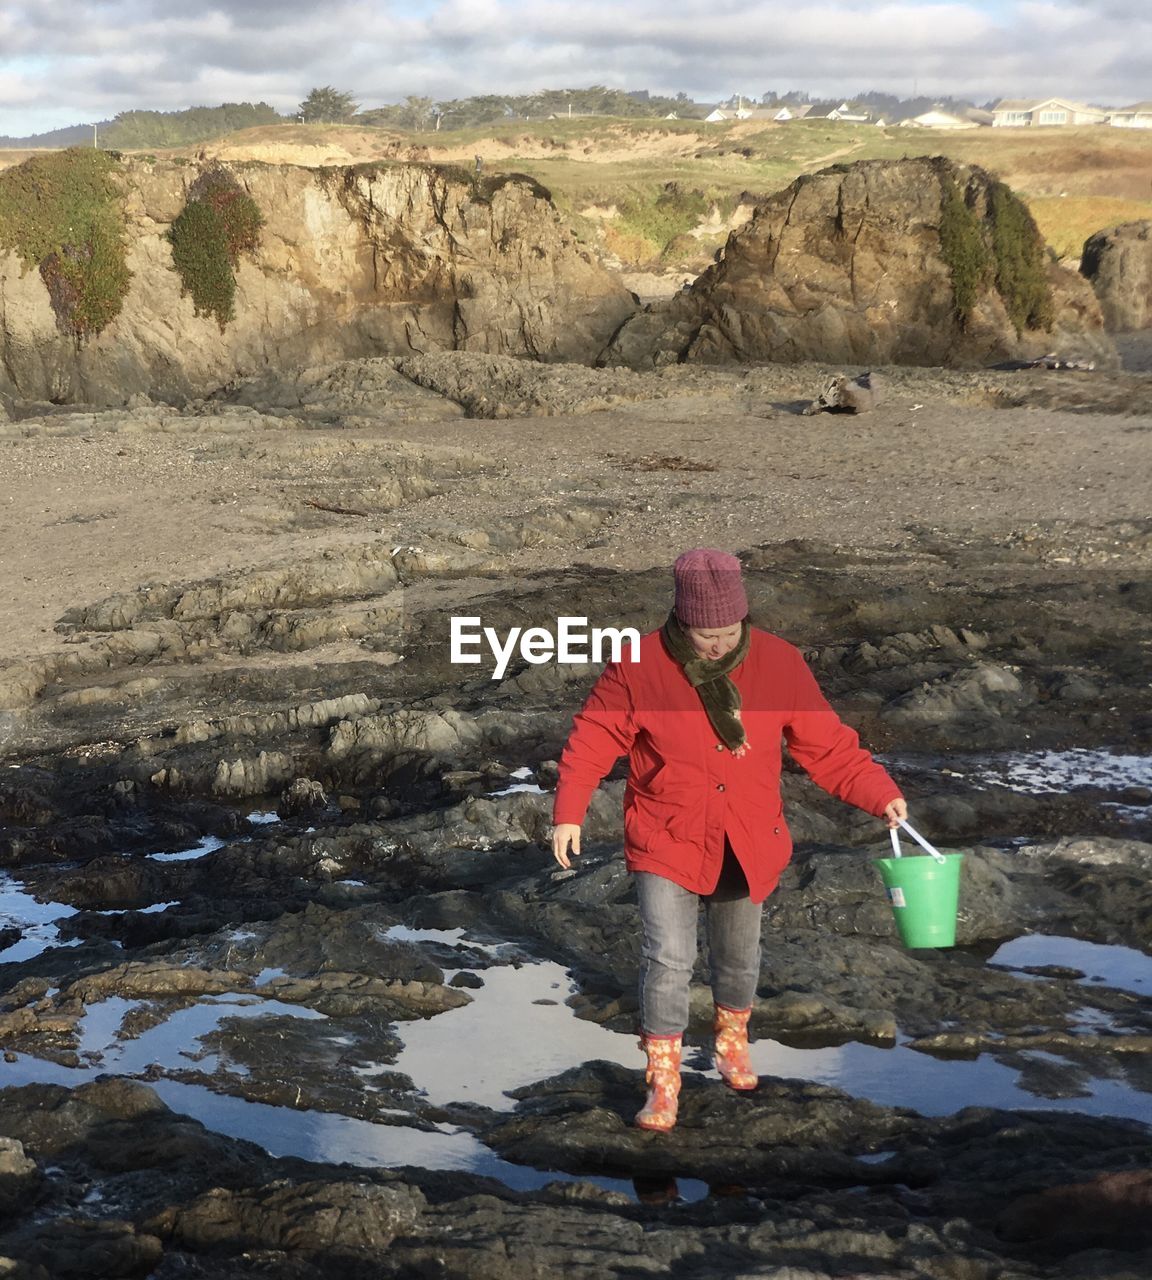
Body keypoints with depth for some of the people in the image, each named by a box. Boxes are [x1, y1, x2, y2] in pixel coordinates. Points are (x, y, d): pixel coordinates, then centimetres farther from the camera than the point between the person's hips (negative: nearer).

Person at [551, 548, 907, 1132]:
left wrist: (880, 795, -17)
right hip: (667, 845, -2)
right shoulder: (639, 666, -15)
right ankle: (662, 1079, 5)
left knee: (738, 956, 19)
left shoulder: (778, 664, -10)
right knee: (668, 959, -12)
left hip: (748, 847, 3)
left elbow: (829, 745, -5)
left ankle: (731, 1036, 48)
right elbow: (592, 739, -8)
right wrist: (569, 811, -18)